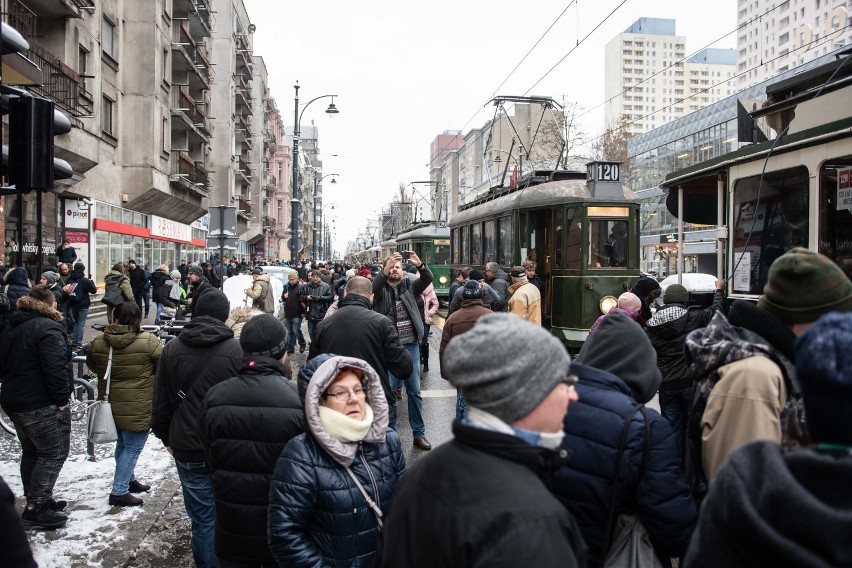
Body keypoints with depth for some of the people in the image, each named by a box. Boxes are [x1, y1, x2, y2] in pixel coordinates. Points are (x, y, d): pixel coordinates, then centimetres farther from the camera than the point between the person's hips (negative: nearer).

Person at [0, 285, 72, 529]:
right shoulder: (48, 328, -16)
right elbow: (55, 369, -23)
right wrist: (62, 399, -16)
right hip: (42, 404, -9)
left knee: (32, 452, 19)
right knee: (54, 453, -1)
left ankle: (39, 500, 28)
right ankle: (35, 509, -1)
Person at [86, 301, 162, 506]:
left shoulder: (99, 342, -5)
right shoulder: (148, 342, -19)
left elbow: (91, 364, 12)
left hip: (111, 404, 6)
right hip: (138, 408, -6)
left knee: (122, 444, 23)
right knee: (133, 447, 6)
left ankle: (128, 480, 40)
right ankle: (119, 492, 8)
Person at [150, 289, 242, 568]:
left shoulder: (172, 348, -1)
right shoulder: (236, 350, -11)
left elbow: (161, 401, 6)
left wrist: (166, 437, 19)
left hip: (189, 449, 1)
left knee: (203, 519, 9)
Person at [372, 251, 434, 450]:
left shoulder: (410, 286, 7)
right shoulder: (381, 290, 2)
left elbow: (428, 279, -9)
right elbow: (373, 287, -22)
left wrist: (420, 265, -30)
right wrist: (386, 269, -38)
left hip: (411, 346, 2)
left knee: (415, 391, 9)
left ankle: (419, 433, 17)